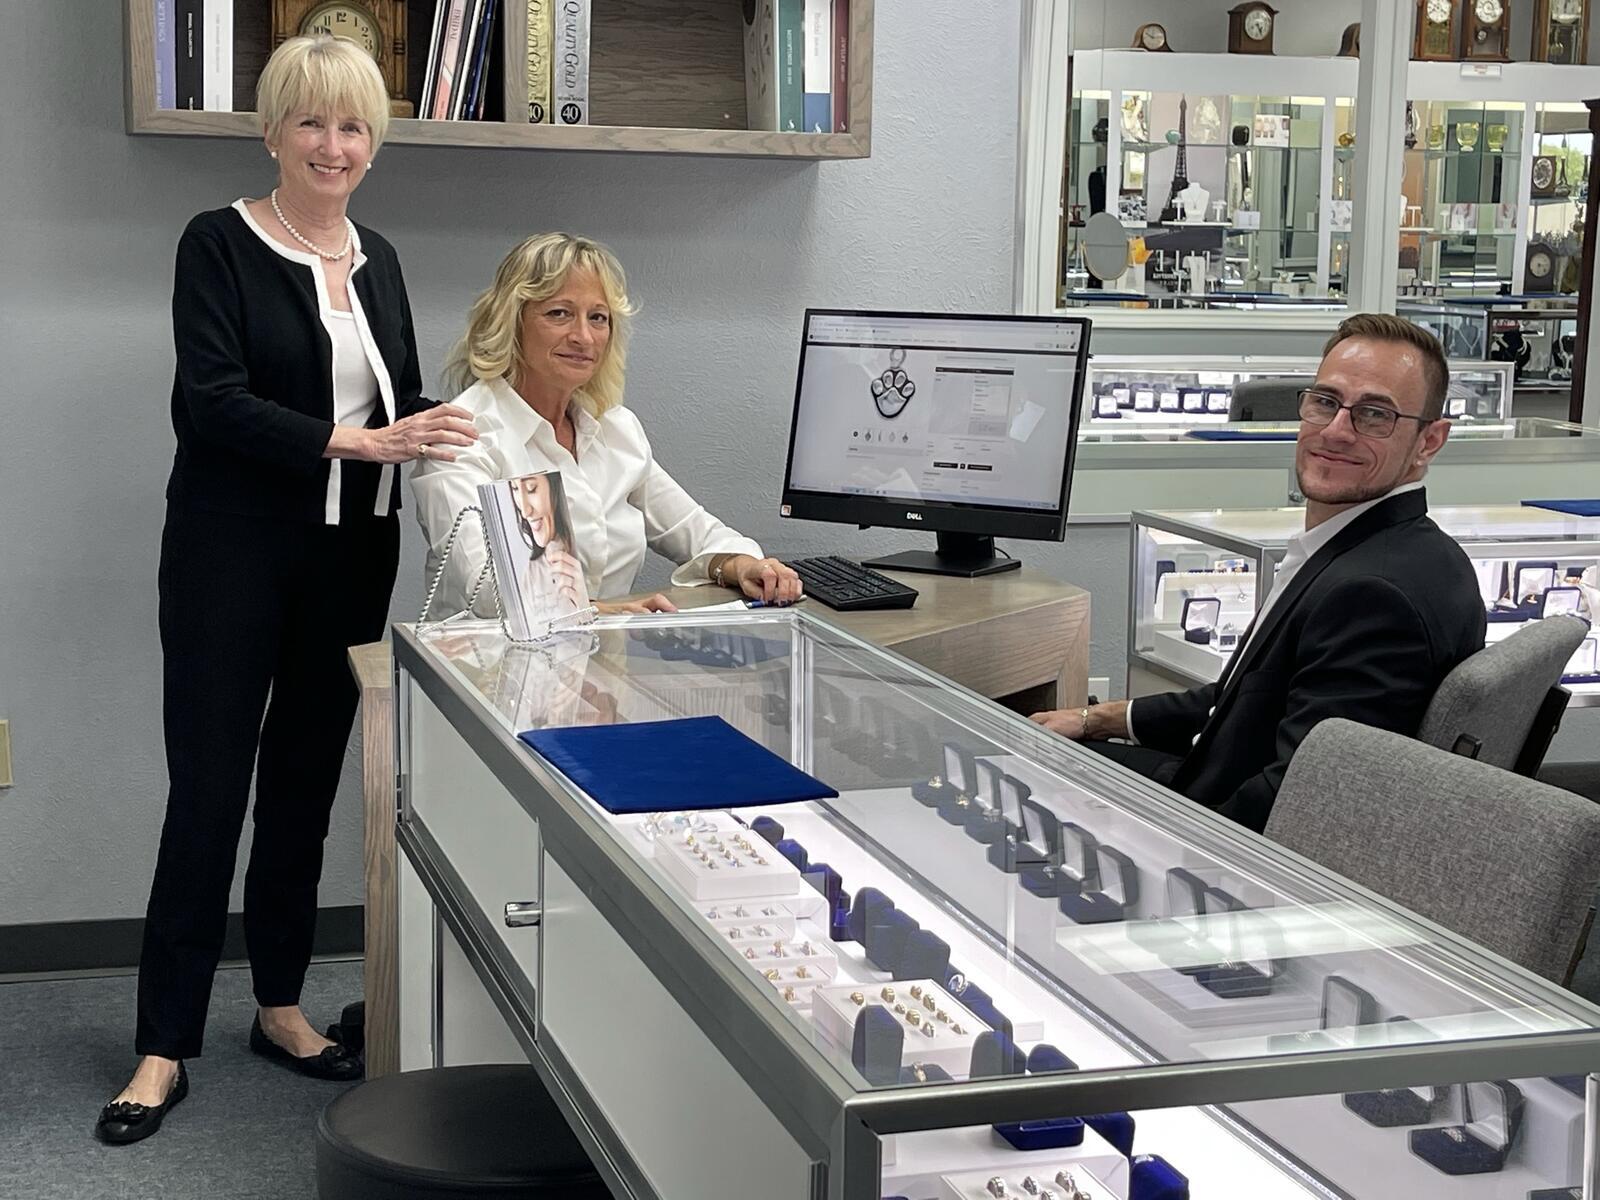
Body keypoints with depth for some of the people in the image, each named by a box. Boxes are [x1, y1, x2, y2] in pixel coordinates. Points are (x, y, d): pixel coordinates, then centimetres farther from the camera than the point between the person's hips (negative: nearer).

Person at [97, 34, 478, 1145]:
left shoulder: (377, 259, 11)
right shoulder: (221, 245, -6)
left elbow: (405, 403, 18)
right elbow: (212, 401, -17)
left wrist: (453, 440, -2)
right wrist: (352, 440, -25)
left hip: (350, 556, 5)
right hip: (232, 554, -5)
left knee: (306, 782, 13)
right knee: (208, 790, -2)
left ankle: (282, 1007, 25)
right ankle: (166, 1048, 7)